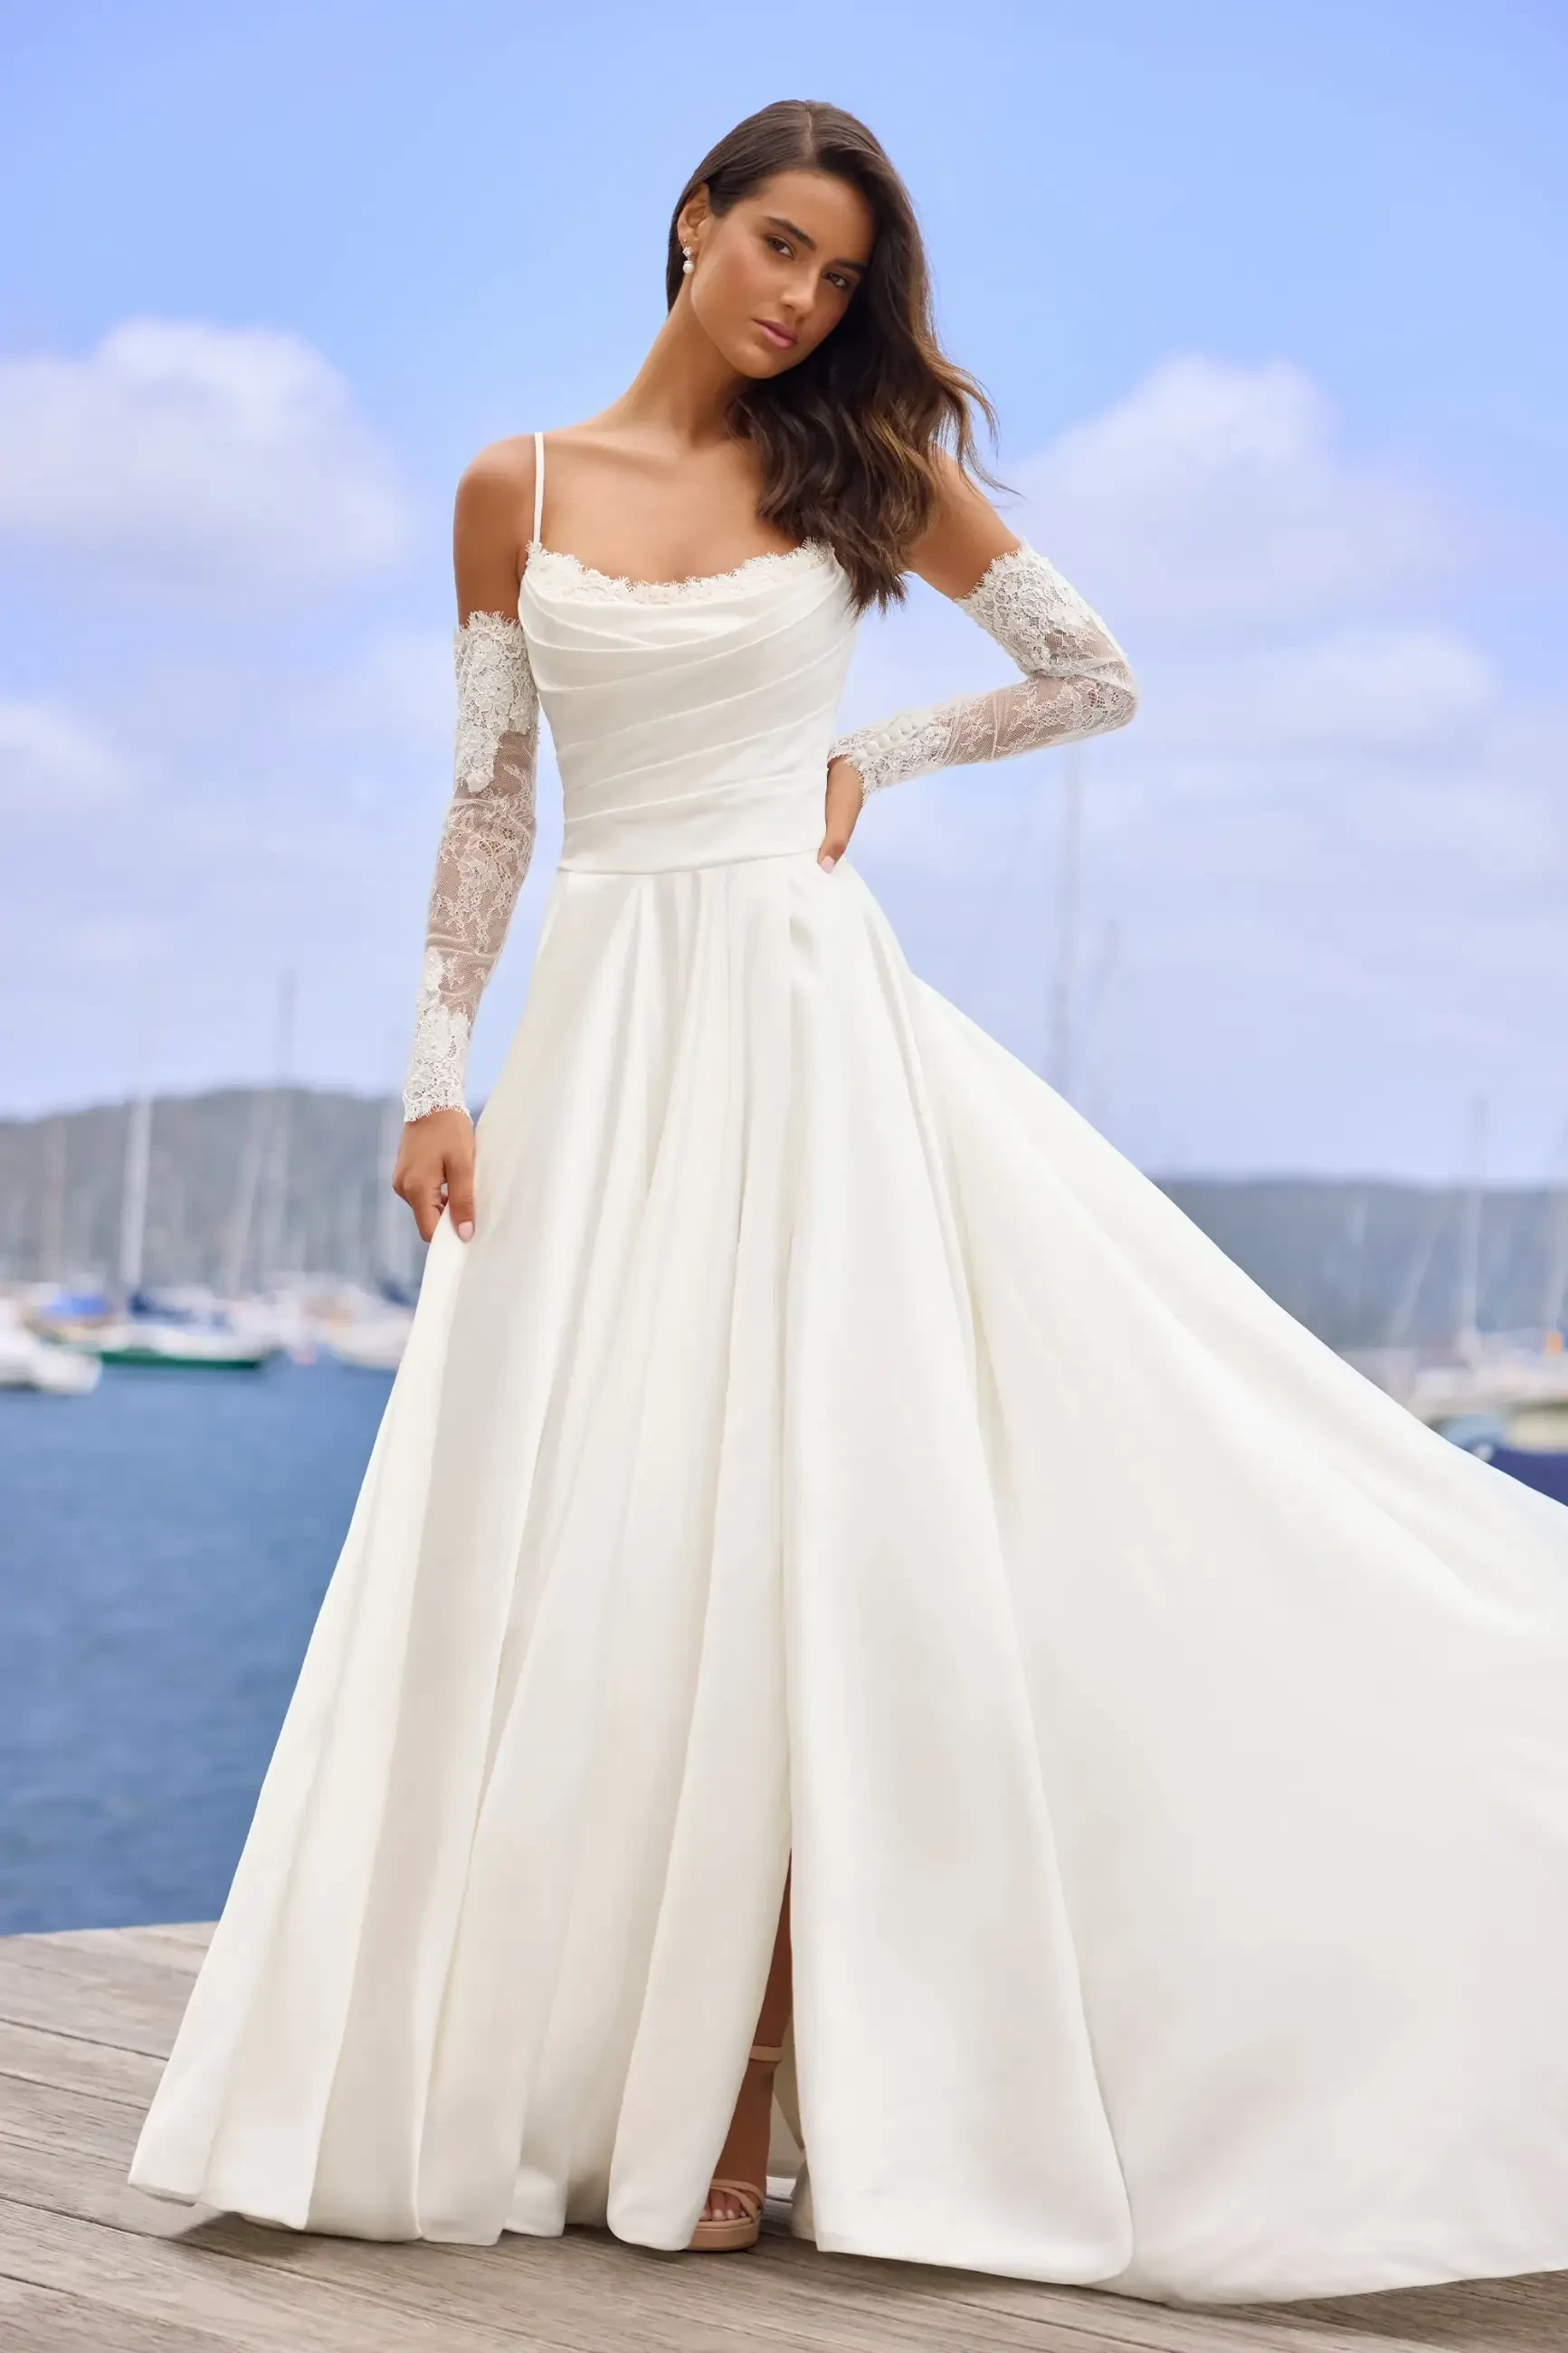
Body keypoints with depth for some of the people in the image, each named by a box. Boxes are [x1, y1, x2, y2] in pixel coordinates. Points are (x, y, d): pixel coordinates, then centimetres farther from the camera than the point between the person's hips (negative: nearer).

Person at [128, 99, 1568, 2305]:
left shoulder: (864, 468, 6)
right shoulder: (519, 488, 9)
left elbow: (1097, 677, 12)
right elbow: (487, 799, 10)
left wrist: (867, 757, 3)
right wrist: (437, 1076, 4)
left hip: (801, 1025, -2)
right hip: (595, 1041, 2)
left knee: (784, 1519, -7)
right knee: (567, 1536, -1)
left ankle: (739, 2104, -2)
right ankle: (553, 2088, 9)